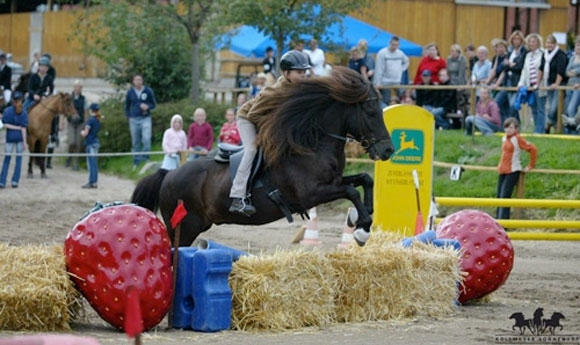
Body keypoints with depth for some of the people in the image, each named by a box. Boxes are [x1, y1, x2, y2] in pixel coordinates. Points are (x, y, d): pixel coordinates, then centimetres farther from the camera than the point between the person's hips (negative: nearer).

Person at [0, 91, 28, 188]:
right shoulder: (24, 112, -6)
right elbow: (23, 128, -8)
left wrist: (15, 127, -1)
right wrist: (24, 142, -7)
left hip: (10, 137, 0)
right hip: (20, 137, 0)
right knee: (19, 158, 8)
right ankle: (15, 181, 5)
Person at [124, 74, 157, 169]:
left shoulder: (148, 91, -1)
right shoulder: (130, 92, 6)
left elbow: (154, 104, 7)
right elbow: (127, 106, 17)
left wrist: (148, 106, -14)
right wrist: (128, 116, 4)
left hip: (145, 119, -2)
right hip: (134, 119, 2)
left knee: (146, 139, -19)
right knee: (135, 143, 7)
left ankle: (145, 158, -8)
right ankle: (136, 162, 15)